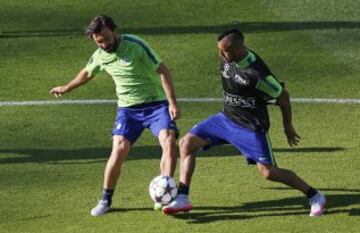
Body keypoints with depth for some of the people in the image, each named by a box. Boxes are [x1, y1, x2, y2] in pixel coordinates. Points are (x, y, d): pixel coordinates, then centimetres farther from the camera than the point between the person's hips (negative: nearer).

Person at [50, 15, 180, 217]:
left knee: (169, 141, -26)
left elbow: (163, 71, -14)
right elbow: (87, 73, 25)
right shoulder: (100, 56, 1)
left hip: (156, 103, -3)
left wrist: (173, 102, -20)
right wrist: (66, 88, 39)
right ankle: (106, 200, 1)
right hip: (128, 108, 3)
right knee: (119, 149, -16)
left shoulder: (135, 45, -16)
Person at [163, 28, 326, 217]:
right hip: (226, 117, 8)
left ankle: (315, 197, 7)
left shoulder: (255, 73, -29)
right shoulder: (227, 58, -8)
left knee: (268, 172, -9)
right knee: (187, 142, -2)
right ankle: (182, 199, -1)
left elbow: (282, 96, -16)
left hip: (250, 128, -8)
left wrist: (288, 126, -5)